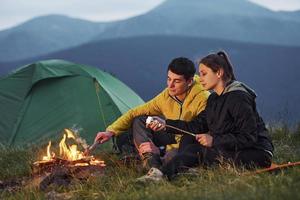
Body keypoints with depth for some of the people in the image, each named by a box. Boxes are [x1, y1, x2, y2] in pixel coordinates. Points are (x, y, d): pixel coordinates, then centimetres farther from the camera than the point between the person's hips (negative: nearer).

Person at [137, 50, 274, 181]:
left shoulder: (239, 98, -18)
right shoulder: (214, 98, 12)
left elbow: (248, 138, -22)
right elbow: (199, 125, 7)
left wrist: (214, 141, -23)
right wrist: (166, 124, -1)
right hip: (232, 150, 9)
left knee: (200, 152, -25)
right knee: (188, 139, -1)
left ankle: (162, 174, -31)